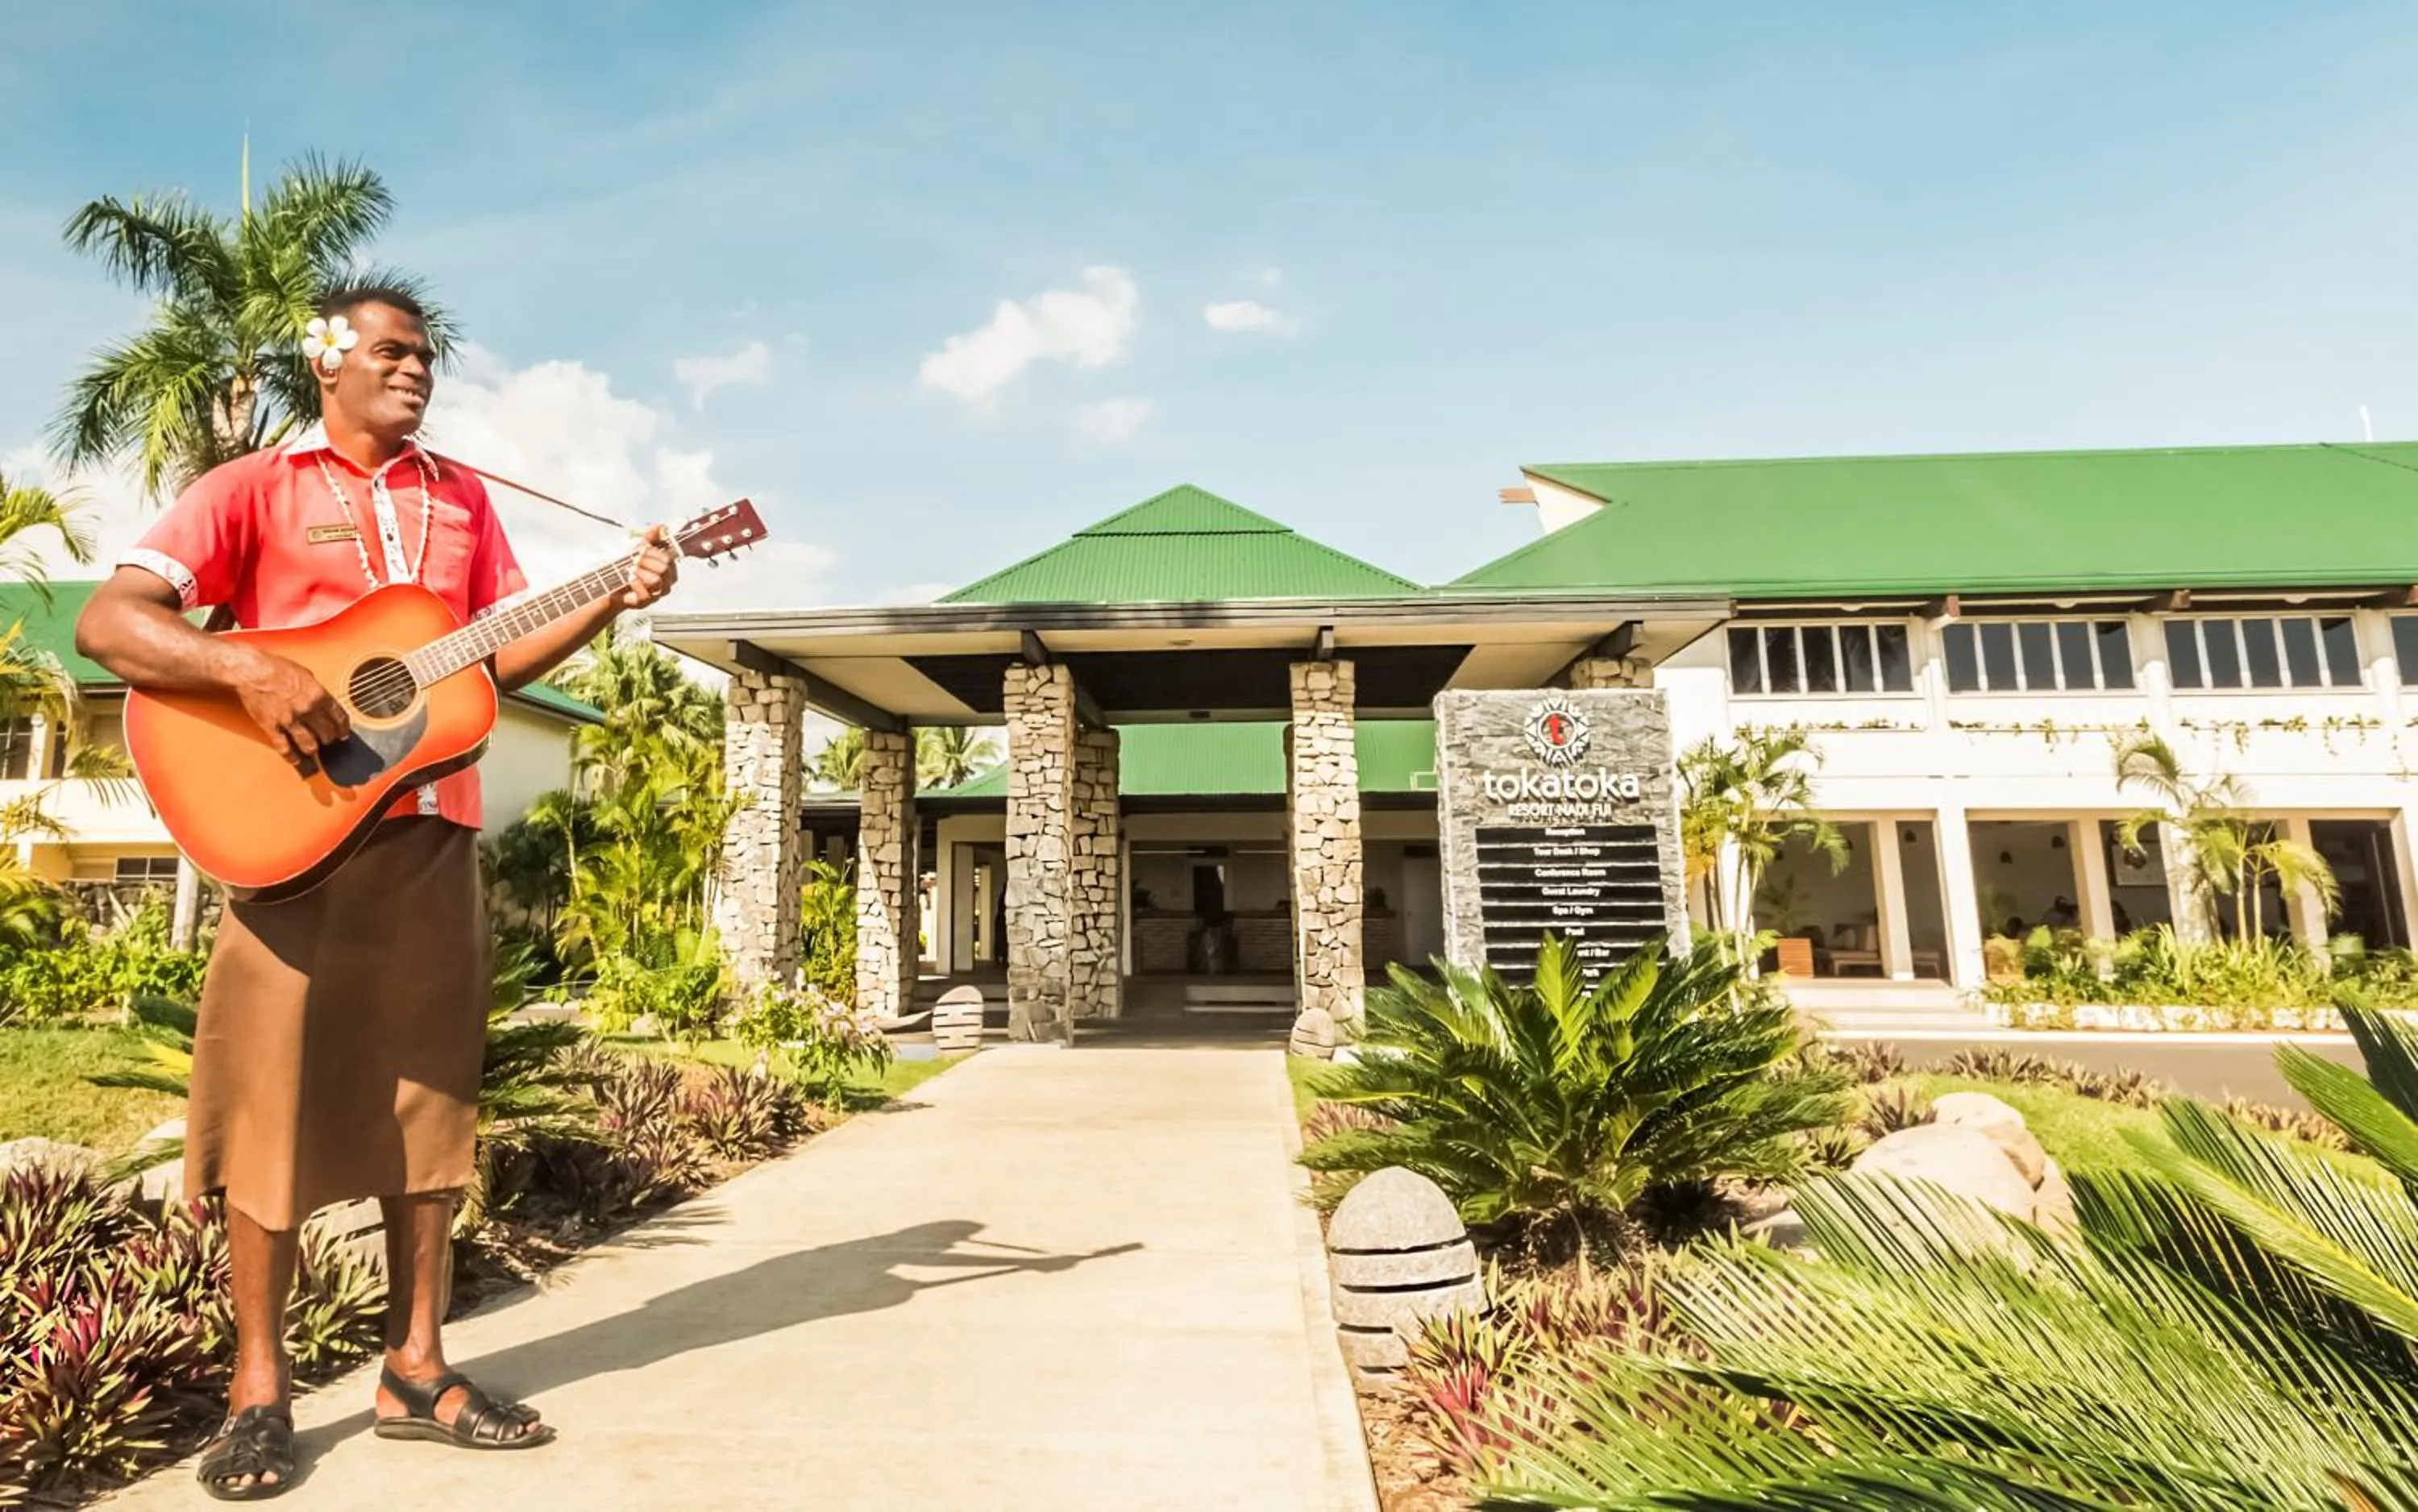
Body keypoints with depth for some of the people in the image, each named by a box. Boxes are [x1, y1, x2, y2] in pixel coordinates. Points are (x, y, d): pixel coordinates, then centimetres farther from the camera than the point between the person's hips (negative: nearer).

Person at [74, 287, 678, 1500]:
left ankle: (416, 1370, 20)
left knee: (430, 1099, 8)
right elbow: (106, 620, -6)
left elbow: (502, 658, 14)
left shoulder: (461, 498, 16)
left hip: (432, 835, 4)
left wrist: (613, 600, 0)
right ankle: (258, 1389, 19)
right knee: (278, 1100, 2)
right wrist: (249, 669, -23)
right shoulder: (252, 488, 2)